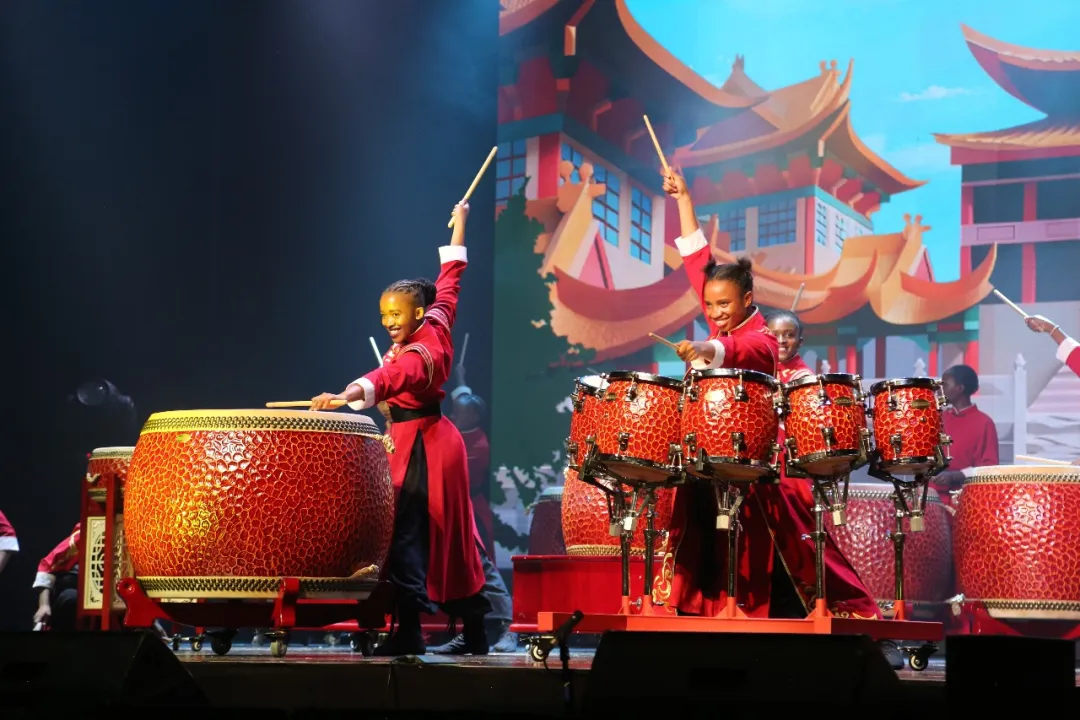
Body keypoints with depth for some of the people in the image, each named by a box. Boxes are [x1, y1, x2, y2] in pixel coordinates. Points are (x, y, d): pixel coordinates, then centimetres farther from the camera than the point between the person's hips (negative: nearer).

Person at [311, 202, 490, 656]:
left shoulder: (417, 355, -23)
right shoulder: (437, 327, 2)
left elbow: (390, 376, -45)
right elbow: (449, 282, 16)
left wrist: (348, 395, -64)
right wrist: (459, 225, 28)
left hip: (418, 449, -10)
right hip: (439, 443, 10)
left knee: (404, 534, -12)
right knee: (449, 535, 15)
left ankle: (409, 633, -17)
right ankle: (474, 627, 22)